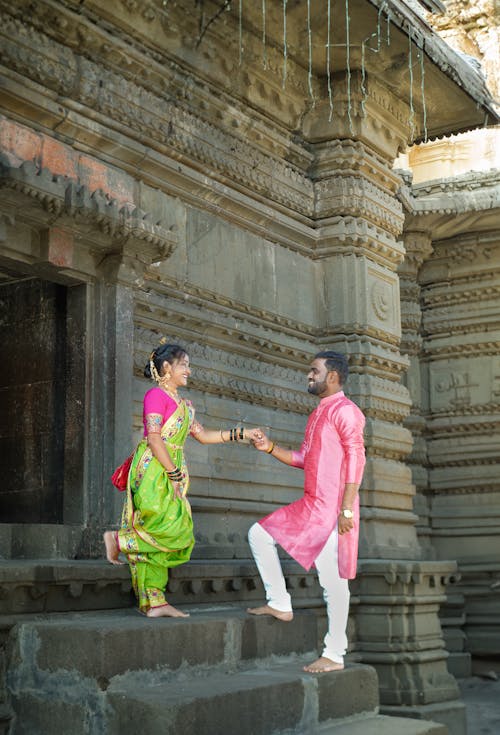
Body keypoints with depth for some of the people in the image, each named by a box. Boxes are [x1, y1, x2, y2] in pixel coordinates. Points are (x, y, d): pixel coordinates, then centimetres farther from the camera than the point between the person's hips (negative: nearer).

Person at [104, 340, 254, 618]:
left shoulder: (183, 404, 20)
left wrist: (240, 433, 16)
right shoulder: (156, 395, -6)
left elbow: (203, 435, 23)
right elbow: (154, 439, -14)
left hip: (172, 472, 8)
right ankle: (118, 539, -1)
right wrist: (174, 474, -16)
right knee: (171, 528, -18)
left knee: (158, 542, 4)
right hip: (153, 470, -8)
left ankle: (155, 603, 4)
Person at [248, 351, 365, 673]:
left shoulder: (345, 410, -10)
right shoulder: (318, 414, 19)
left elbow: (356, 458, -17)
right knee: (259, 534, 11)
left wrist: (347, 508, -22)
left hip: (333, 510, -10)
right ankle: (280, 604, 16)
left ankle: (335, 655, 6)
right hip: (309, 506, 10)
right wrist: (270, 447, 9)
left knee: (333, 580, -3)